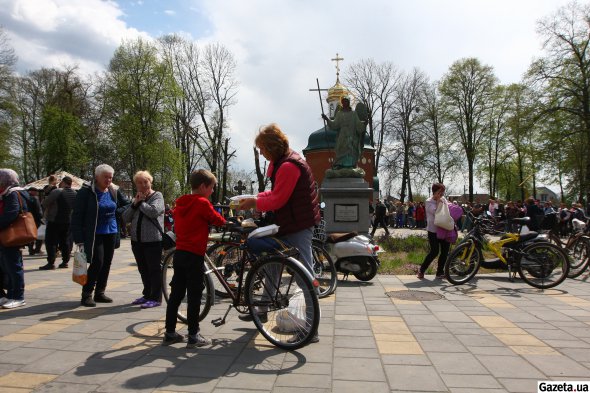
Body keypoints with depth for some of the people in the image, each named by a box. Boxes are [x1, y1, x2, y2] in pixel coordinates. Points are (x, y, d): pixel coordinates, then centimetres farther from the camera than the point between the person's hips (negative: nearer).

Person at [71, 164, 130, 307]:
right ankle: (86, 294, 5)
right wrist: (79, 240, -14)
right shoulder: (86, 191, -9)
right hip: (94, 235, -5)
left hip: (111, 233, 5)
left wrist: (117, 212, -1)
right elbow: (77, 216, -10)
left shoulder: (114, 191, 5)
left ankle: (100, 293, 21)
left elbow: (126, 204, 21)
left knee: (107, 264, 8)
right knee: (97, 263, -11)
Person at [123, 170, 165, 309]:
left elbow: (154, 211, -23)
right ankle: (147, 295, 28)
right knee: (143, 270, 15)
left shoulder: (157, 196, -3)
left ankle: (156, 298, 7)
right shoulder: (137, 198, 15)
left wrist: (141, 202, -9)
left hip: (153, 240, -7)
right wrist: (135, 204, -5)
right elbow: (125, 218, 7)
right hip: (137, 240, 7)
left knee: (154, 269, 0)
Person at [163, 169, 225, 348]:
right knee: (194, 296, 1)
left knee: (176, 294, 13)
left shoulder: (180, 202, 10)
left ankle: (170, 333, 21)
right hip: (194, 255, -7)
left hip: (179, 253, 8)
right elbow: (217, 220, -7)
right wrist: (227, 223, 13)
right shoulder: (202, 203, -12)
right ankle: (193, 336, 8)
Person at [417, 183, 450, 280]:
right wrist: (438, 200, -16)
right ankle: (421, 270, 4)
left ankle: (440, 272, 18)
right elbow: (436, 212, -19)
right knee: (435, 252, -9)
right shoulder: (429, 202, -8)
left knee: (445, 251, 5)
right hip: (433, 231, -6)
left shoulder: (443, 200, 9)